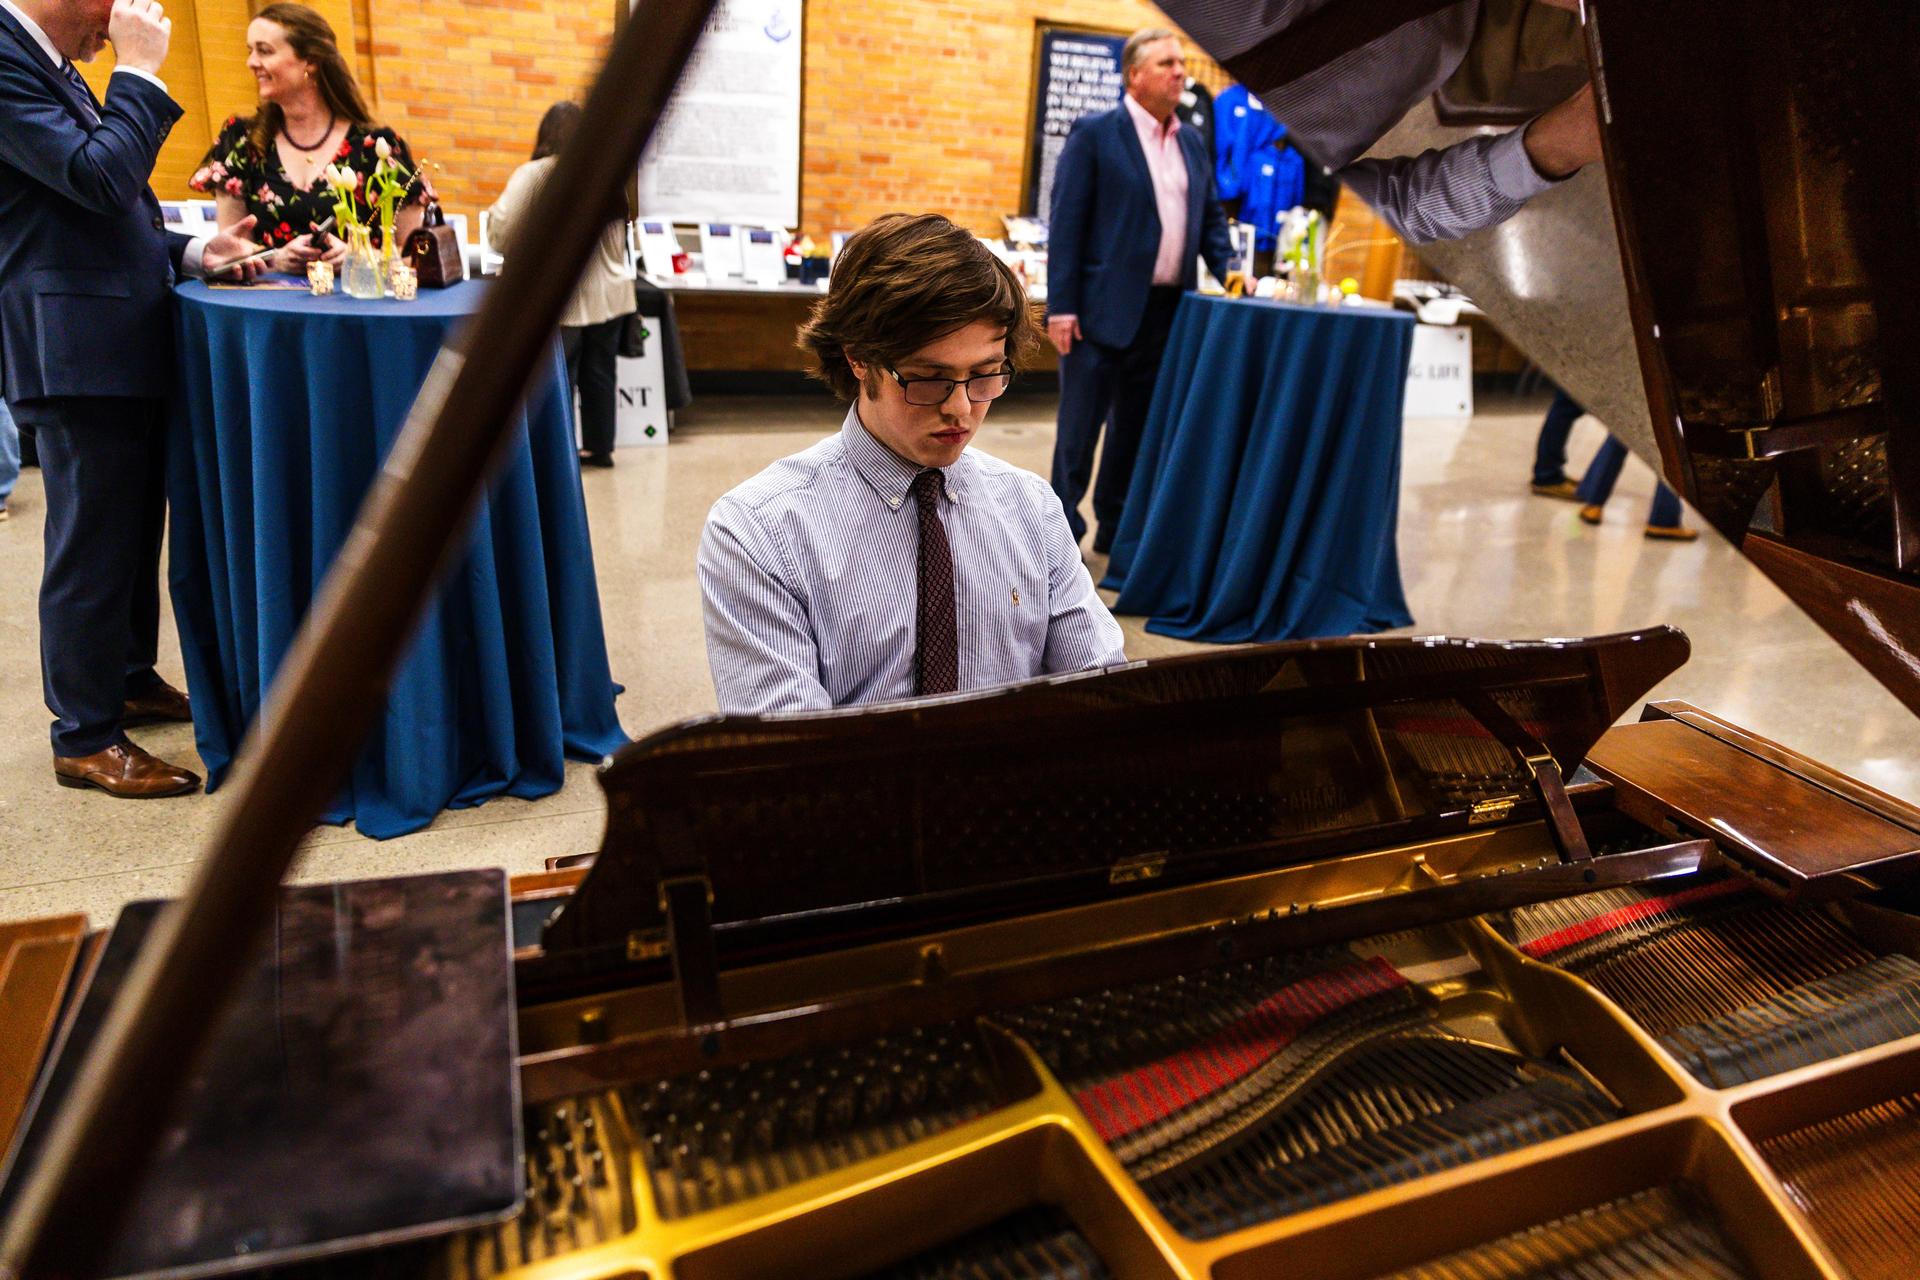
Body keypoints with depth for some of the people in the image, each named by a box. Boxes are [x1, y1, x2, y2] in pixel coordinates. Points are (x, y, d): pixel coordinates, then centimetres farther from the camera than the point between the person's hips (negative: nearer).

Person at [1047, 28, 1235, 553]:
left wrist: (1227, 268, 1)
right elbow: (1066, 222, -8)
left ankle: (1116, 528, 23)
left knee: (1137, 426, 12)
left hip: (1167, 310, 6)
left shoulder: (1192, 142, 15)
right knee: (1080, 428, 0)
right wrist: (1061, 306, -15)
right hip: (1105, 307, -6)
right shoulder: (1094, 133, -4)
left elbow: (1210, 216, 20)